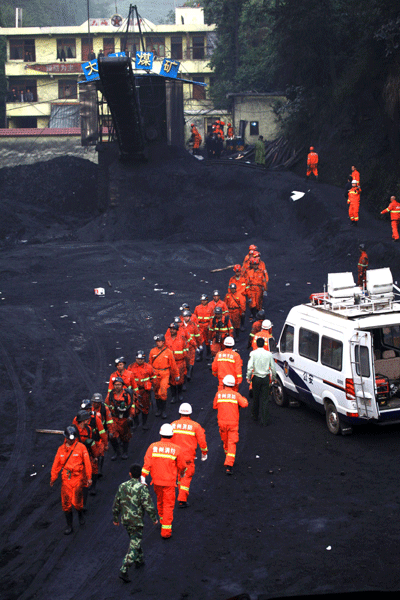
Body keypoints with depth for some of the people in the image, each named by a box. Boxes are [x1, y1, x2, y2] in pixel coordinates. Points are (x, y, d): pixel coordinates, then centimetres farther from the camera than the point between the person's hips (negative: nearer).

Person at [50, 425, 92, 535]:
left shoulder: (81, 447, -4)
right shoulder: (61, 449, 7)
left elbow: (87, 463, -4)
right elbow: (56, 464, 9)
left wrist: (89, 477, -7)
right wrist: (53, 478, 6)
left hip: (78, 478, -3)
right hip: (65, 479, 3)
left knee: (77, 502, -7)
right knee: (66, 503, 2)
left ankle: (80, 515, 28)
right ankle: (69, 526, 14)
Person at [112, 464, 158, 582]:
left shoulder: (122, 486, 0)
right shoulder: (141, 488, -17)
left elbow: (116, 504, 8)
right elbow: (148, 505, -17)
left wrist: (115, 518, 22)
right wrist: (154, 518, -3)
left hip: (125, 519, 6)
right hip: (136, 521, -6)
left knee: (135, 540, 28)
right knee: (134, 546, -2)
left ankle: (139, 560, 43)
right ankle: (124, 570, -11)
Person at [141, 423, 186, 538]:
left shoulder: (153, 447, -7)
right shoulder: (176, 449, -11)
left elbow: (147, 464, -10)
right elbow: (182, 465, -1)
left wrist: (143, 477, -8)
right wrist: (181, 473, 21)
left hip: (156, 481, 3)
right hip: (169, 481, -3)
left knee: (160, 501, 24)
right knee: (168, 505, 5)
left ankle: (162, 520, 44)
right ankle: (166, 530, 2)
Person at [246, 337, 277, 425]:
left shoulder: (253, 353, -8)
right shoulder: (269, 354, -2)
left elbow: (250, 367, -12)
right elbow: (273, 367, 4)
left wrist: (248, 377, -1)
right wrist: (273, 377, 18)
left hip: (256, 378, -1)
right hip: (266, 378, 1)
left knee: (256, 398, 15)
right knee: (265, 399, 3)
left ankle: (255, 416, 28)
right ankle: (264, 420, -1)